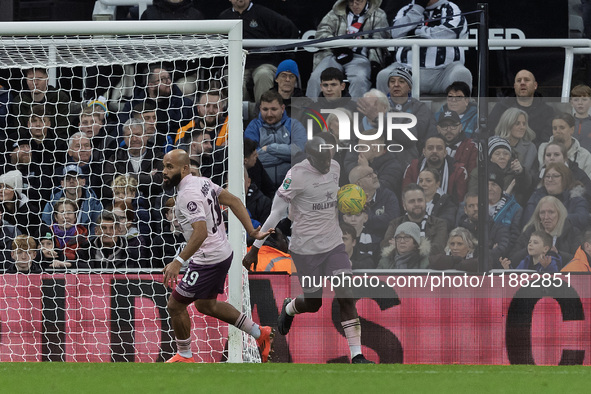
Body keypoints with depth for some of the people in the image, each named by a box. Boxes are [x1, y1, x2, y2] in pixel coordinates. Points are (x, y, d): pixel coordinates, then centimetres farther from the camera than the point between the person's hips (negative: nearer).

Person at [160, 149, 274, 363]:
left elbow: (201, 232, -35)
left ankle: (184, 356, 20)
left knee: (175, 305, 4)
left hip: (208, 261, -10)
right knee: (205, 305, 25)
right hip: (223, 252, 10)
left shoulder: (188, 195, -24)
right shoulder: (202, 182, 6)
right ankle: (259, 333, 29)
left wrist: (178, 261, -39)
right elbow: (234, 201, 11)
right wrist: (252, 232, 11)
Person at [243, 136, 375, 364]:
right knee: (313, 304, 7)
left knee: (346, 297, -8)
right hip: (306, 249, -5)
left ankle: (357, 355, -6)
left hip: (334, 244, 5)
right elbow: (276, 213, -14)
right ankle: (289, 308, 45)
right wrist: (255, 249, -13)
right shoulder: (297, 175, -18)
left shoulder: (334, 167, 3)